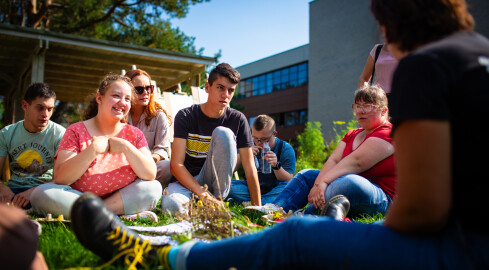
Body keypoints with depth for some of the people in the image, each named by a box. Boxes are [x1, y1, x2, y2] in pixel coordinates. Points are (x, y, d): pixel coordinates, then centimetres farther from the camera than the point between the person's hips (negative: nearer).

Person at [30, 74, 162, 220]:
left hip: (124, 196, 1)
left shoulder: (134, 134, 3)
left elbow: (151, 175, -11)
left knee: (154, 188, -23)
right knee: (41, 193, -27)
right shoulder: (76, 131, -3)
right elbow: (60, 178, -15)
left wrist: (126, 148, -21)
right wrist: (93, 150, -23)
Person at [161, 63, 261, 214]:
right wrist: (204, 195, -28)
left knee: (223, 133, -24)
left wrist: (257, 207, -10)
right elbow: (176, 164, -16)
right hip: (188, 180, -1)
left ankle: (220, 197, -15)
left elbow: (249, 166, -5)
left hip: (217, 181, 2)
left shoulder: (238, 119, -5)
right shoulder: (186, 117, -9)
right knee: (170, 204, -37)